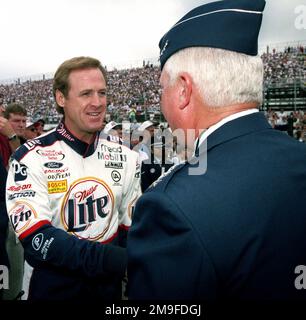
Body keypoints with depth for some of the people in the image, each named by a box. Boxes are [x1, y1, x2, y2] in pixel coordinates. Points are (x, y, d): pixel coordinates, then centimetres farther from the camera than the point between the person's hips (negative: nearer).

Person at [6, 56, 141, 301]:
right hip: (51, 288, -3)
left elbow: (131, 229, 4)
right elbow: (36, 239, -23)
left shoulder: (125, 158, -3)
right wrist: (119, 260, -31)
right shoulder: (31, 158, -15)